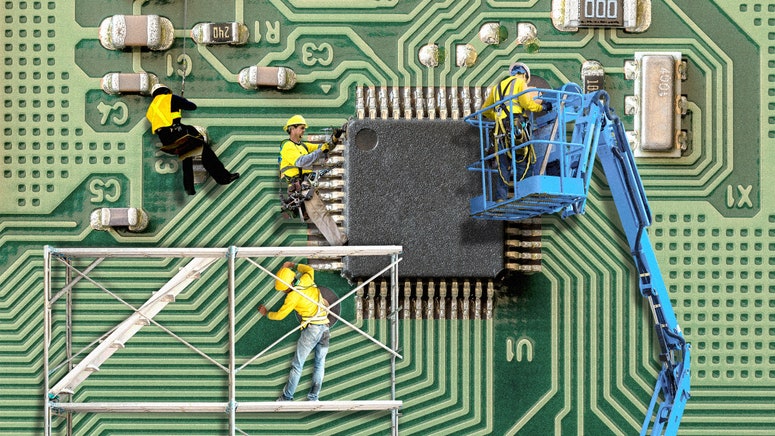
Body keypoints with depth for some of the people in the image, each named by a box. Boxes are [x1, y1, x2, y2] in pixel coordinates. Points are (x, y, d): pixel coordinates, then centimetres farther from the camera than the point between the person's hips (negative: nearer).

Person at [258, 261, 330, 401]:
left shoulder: (293, 296, -8)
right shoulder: (307, 279, 7)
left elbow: (280, 315, 2)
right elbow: (310, 269, 33)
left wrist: (266, 313, 19)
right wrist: (293, 265, 35)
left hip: (311, 328, -7)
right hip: (325, 328, 7)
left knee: (297, 365, 3)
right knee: (320, 365, 9)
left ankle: (287, 397, 7)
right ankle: (313, 398, 10)